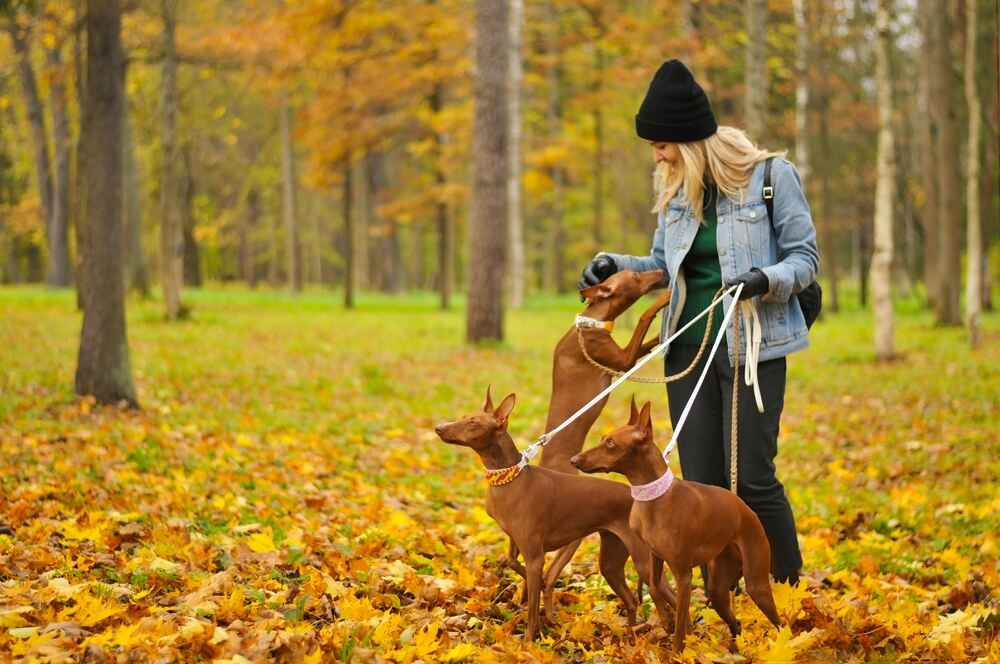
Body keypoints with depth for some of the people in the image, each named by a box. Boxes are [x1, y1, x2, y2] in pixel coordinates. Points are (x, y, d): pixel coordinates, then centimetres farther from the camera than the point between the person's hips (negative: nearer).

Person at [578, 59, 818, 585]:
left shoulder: (771, 175, -8)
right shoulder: (675, 188, 8)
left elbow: (805, 257, -3)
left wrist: (768, 279, -23)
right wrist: (615, 265, 2)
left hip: (753, 346, -5)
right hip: (689, 347, 5)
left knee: (752, 477, -7)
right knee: (701, 482, 5)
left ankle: (789, 589, 9)